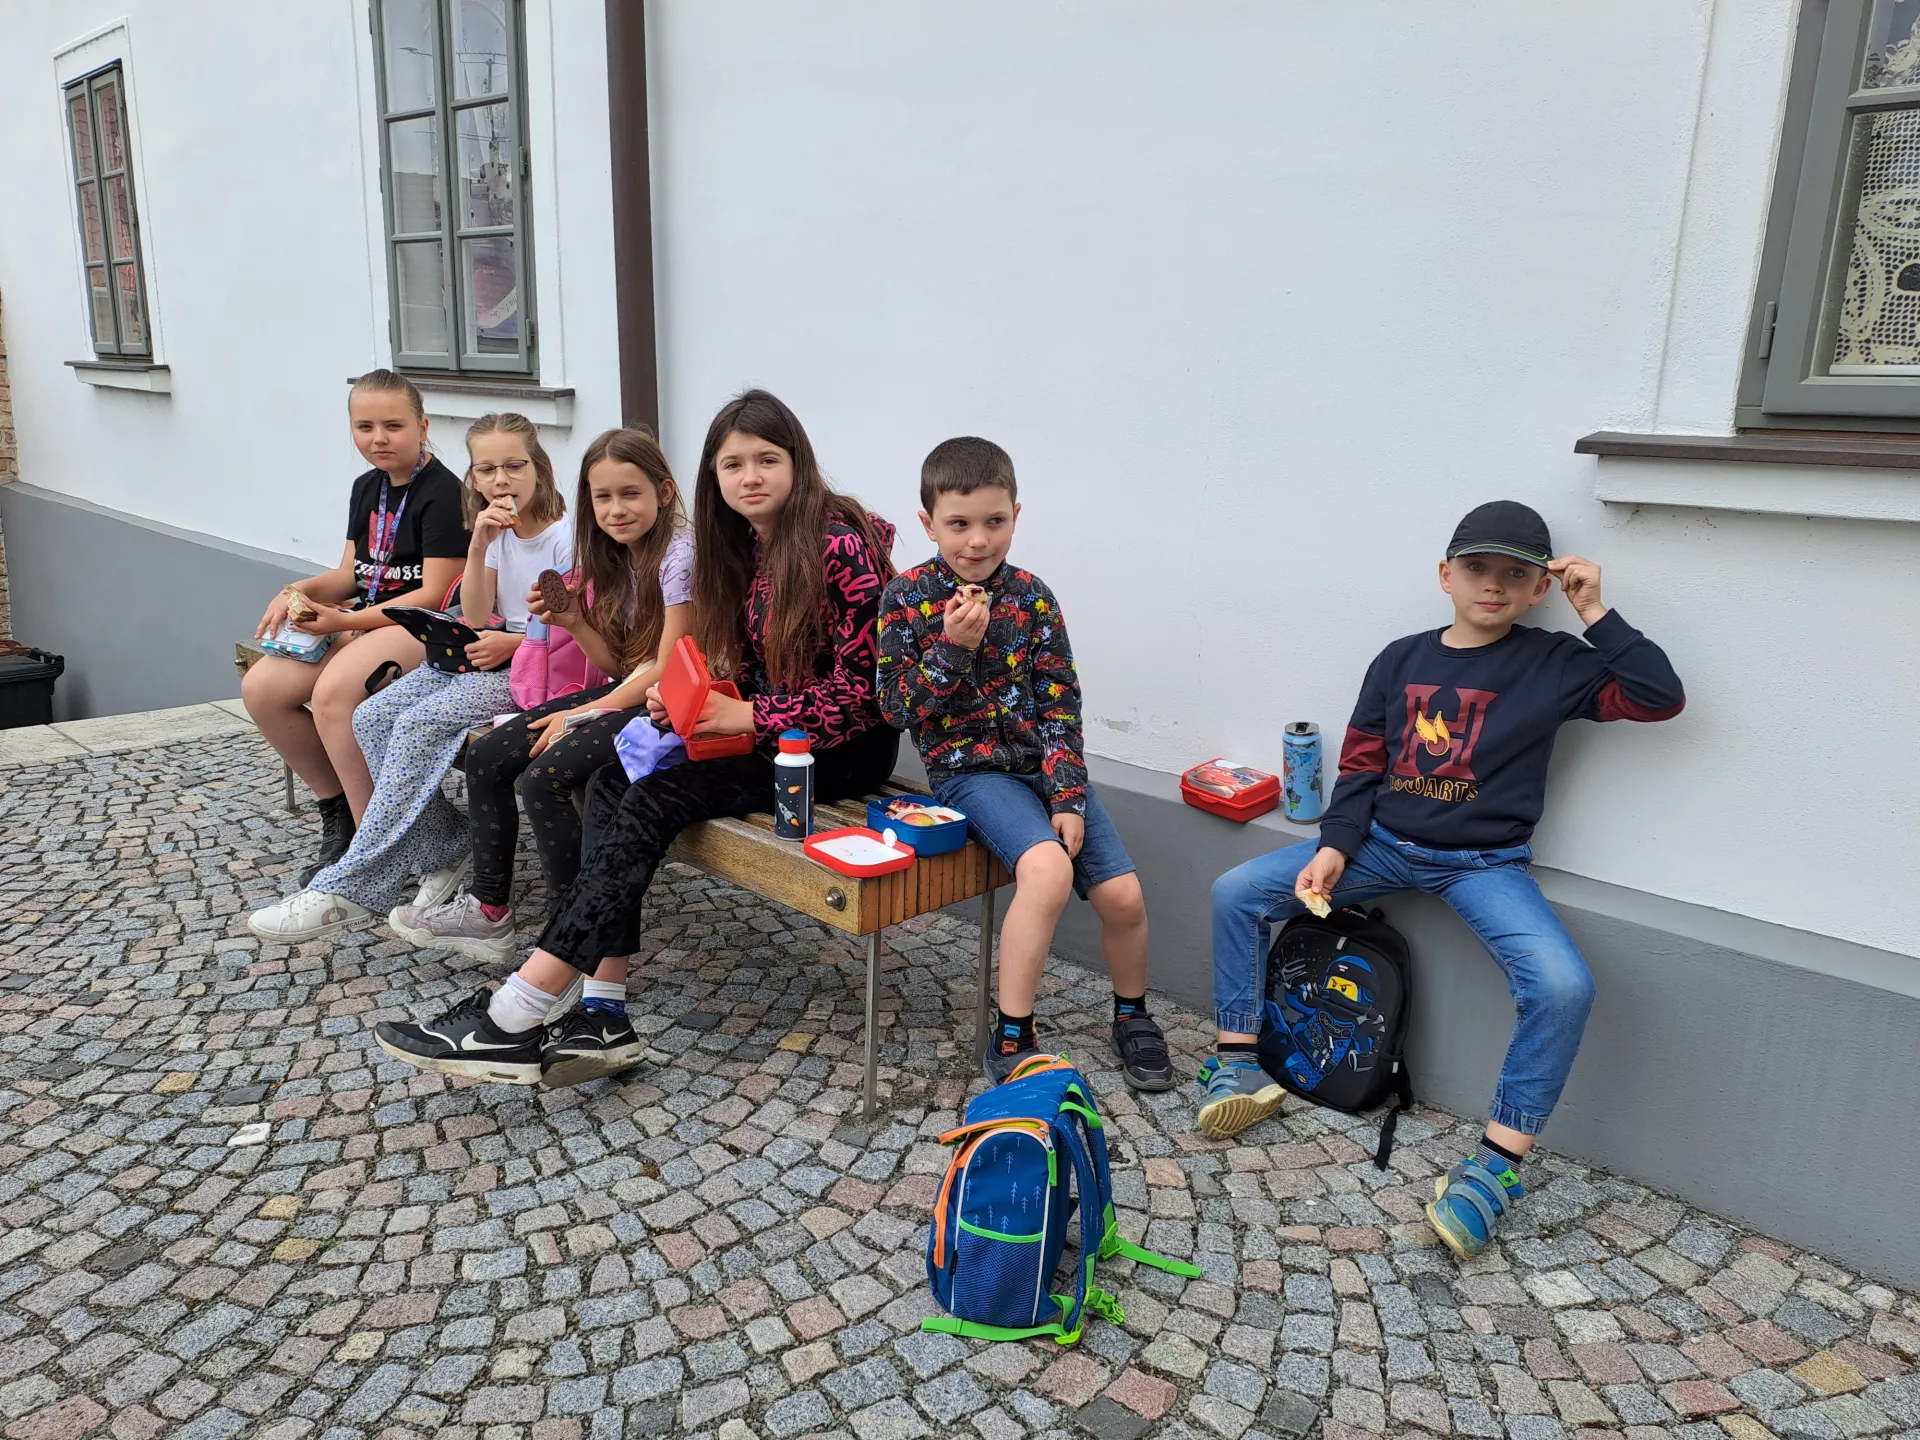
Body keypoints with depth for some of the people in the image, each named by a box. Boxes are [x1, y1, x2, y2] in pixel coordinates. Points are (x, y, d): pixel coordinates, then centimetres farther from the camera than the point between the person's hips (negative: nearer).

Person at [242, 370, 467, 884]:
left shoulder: (442, 492, -11)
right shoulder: (367, 488, 16)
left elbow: (436, 594, -16)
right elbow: (352, 573, 19)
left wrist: (346, 621, -18)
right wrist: (300, 591, -2)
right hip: (367, 620, 9)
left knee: (333, 692, -32)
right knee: (262, 688, -10)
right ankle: (337, 810, 6)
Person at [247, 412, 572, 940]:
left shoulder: (564, 538, -9)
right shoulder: (496, 532, 11)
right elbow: (477, 623, 1)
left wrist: (512, 642, -18)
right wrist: (479, 546, -10)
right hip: (487, 657, 8)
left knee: (421, 722, -27)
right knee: (372, 719, -11)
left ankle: (350, 887, -23)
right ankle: (443, 849, -6)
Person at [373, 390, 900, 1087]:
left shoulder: (841, 545, -15)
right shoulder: (743, 549, 10)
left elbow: (858, 693, -18)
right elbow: (746, 670, 15)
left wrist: (748, 716, -21)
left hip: (845, 745, -8)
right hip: (769, 729, 8)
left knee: (655, 798, -25)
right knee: (613, 781, -14)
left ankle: (513, 1016, -25)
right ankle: (603, 1014, -18)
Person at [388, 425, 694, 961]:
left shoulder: (678, 554, -15)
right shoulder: (614, 558, 11)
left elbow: (668, 668, -17)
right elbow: (618, 663, 10)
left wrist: (586, 713, -15)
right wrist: (573, 621, -8)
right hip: (622, 691, 9)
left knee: (545, 777, -24)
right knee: (485, 756, 1)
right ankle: (488, 911, 10)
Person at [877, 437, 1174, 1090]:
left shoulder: (1032, 596, 3)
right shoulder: (906, 599, -3)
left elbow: (1059, 704, 0)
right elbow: (898, 708, -6)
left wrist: (1068, 797, -10)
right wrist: (952, 646, -19)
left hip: (1043, 762, 4)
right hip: (968, 766, -3)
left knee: (1122, 894, -7)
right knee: (1048, 869, -31)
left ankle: (1132, 1017, 23)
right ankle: (1010, 1040, -17)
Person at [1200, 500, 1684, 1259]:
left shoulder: (1554, 665, -1)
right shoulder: (1401, 661, 5)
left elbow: (1661, 697, -11)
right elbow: (1361, 768, 7)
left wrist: (1595, 614, -13)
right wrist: (1334, 847, -5)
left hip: (1485, 864, -3)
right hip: (1383, 843, 3)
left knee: (1564, 987, -28)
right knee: (1236, 892, -7)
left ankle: (1496, 1164, -13)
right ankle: (1240, 1065, 4)